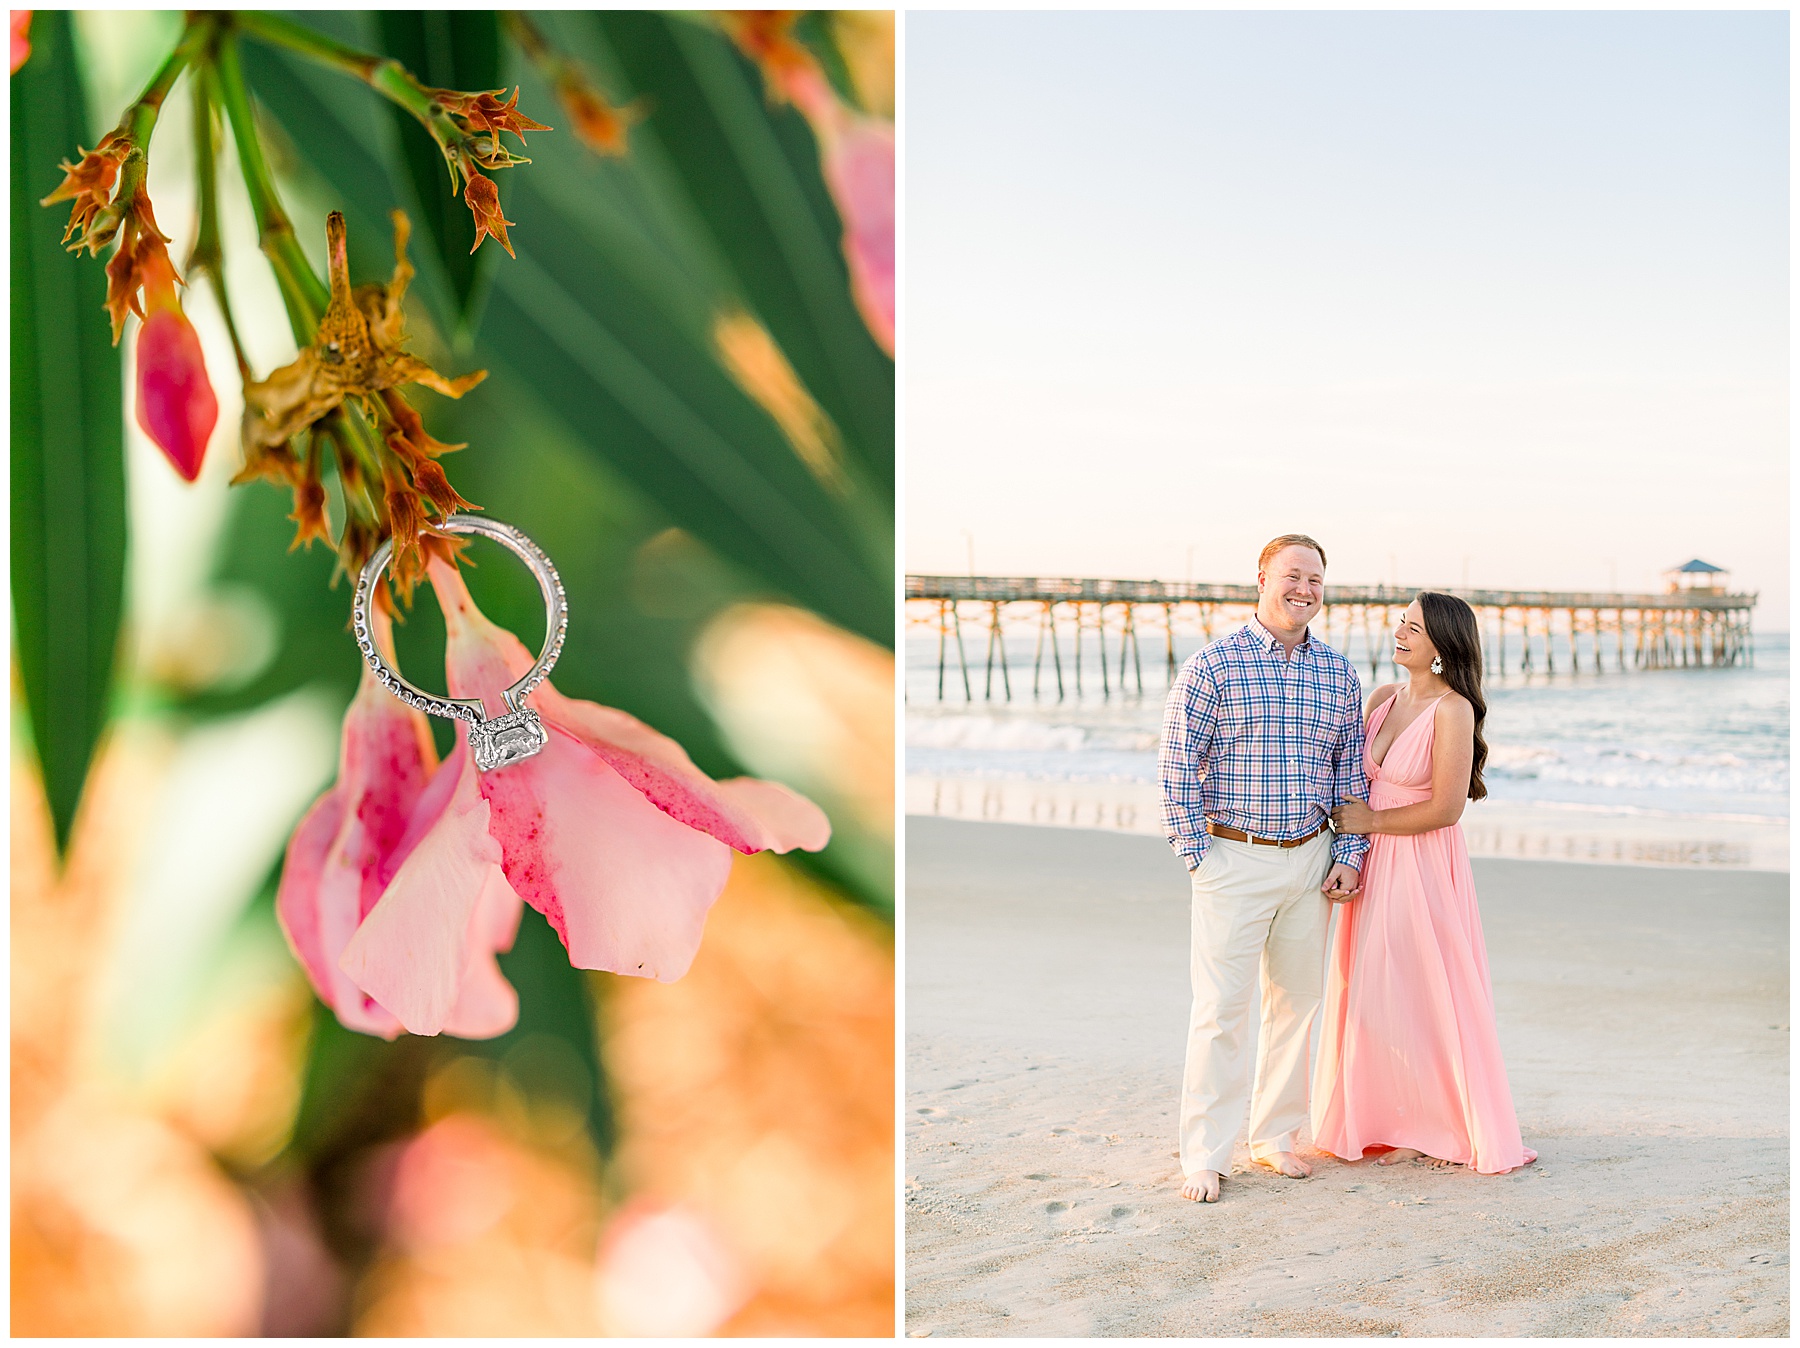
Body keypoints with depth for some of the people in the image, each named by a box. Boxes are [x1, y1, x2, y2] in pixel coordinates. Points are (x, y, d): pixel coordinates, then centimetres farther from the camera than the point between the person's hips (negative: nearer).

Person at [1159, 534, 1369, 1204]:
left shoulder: (1338, 674, 8)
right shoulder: (1213, 665, -6)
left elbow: (1352, 770, 14)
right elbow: (1177, 765, -5)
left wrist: (1349, 856, 7)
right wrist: (1198, 854, -9)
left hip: (1310, 860, 5)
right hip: (1234, 856, -4)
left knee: (1297, 999, 11)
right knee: (1221, 1008, -4)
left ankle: (1275, 1135, 24)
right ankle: (1205, 1155, 4)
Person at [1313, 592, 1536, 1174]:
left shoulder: (1453, 710, -14)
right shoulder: (1383, 699, 8)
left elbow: (1446, 808, -16)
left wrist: (1369, 822, -8)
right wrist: (1348, 845, 2)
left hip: (1424, 869, -7)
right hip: (1374, 865, 7)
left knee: (1424, 993, 1)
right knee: (1373, 992, 10)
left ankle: (1449, 1129, 16)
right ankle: (1395, 1121, 23)